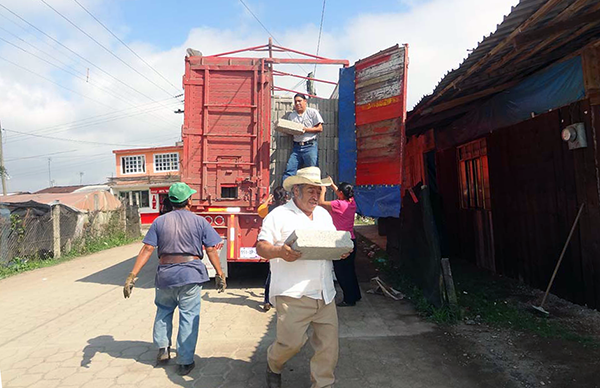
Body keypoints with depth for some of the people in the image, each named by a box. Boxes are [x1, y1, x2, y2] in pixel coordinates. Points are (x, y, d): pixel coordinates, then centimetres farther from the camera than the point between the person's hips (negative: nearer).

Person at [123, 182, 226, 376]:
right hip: (190, 275, -2)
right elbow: (211, 250, -4)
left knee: (163, 311, 27)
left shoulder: (160, 221, 3)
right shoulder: (200, 221, -2)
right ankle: (185, 362, 13)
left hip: (165, 275, 3)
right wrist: (220, 274, 3)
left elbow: (147, 249, -3)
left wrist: (132, 276, -2)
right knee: (188, 317, 6)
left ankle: (163, 348, 27)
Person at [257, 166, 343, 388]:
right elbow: (261, 247, -7)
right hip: (292, 295, -6)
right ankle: (273, 365, 32)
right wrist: (280, 252, -27)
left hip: (324, 294, 6)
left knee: (328, 344, 7)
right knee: (291, 342, -2)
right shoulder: (279, 215, -3)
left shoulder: (324, 215, 17)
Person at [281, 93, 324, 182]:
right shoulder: (291, 115, 17)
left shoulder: (312, 112, 5)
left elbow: (320, 128, -2)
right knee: (289, 170, -4)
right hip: (296, 147, 4)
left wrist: (305, 129, -12)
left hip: (310, 146, -4)